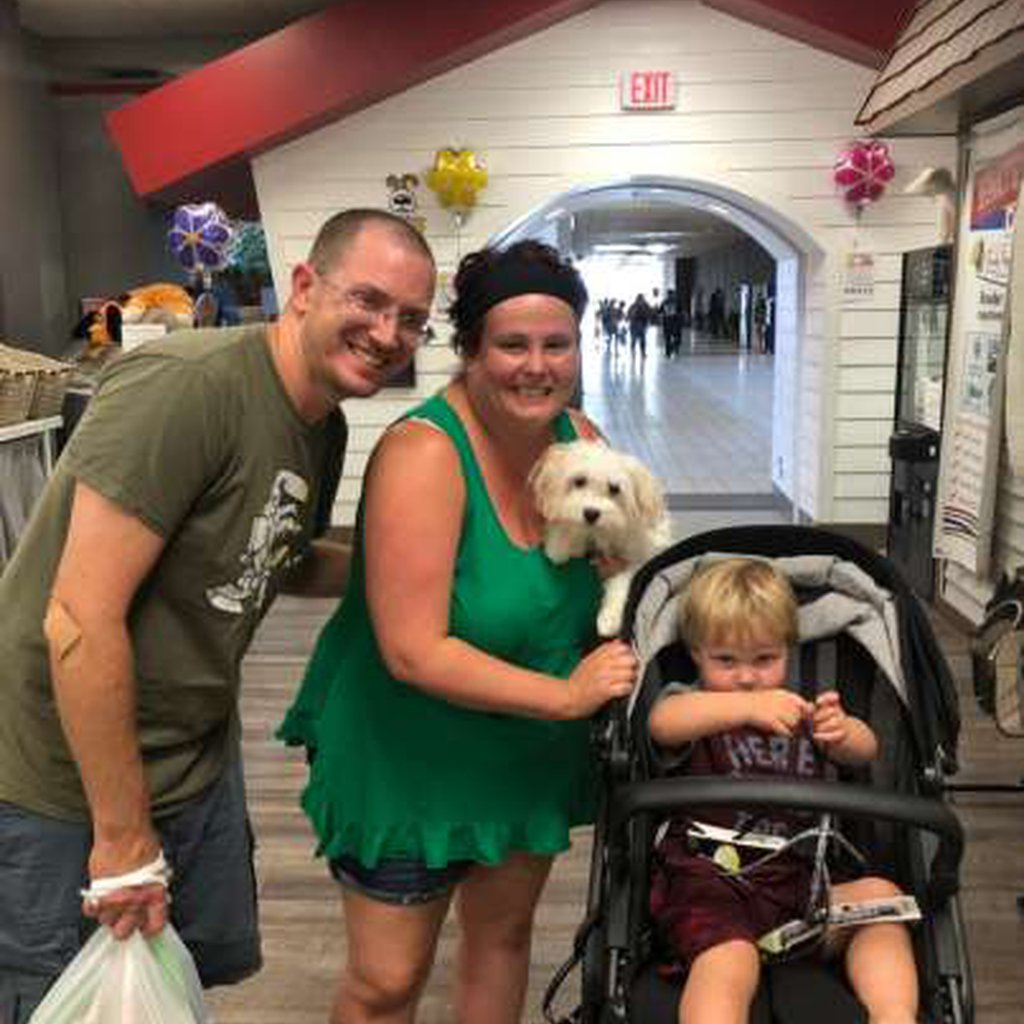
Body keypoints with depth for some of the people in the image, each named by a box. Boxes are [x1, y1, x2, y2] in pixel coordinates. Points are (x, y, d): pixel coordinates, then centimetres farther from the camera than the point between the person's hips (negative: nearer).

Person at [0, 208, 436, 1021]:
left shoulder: (326, 426, 1)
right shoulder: (187, 387, -26)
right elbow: (79, 624, -27)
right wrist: (125, 840, -19)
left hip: (198, 763, 8)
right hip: (69, 784, -8)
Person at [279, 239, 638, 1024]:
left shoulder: (580, 438, -6)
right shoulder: (425, 453, -26)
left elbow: (611, 571, 12)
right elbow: (415, 652, -29)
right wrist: (566, 694, -24)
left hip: (534, 752, 6)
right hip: (411, 755, -6)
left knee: (504, 932, 24)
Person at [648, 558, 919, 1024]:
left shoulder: (799, 710, 19)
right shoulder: (690, 704, 4)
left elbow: (864, 750, 5)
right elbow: (663, 722, -21)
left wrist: (843, 731, -22)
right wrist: (748, 707, -37)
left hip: (793, 885, 6)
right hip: (707, 885, -5)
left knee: (879, 894, -13)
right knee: (728, 964, -32)